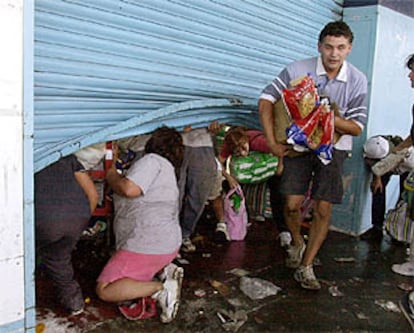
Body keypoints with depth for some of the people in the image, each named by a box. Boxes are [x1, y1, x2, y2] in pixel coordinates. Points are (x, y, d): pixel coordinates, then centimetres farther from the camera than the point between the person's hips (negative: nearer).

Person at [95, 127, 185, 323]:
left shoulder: (152, 160, -10)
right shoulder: (167, 167, 21)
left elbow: (129, 189, -25)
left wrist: (111, 175, -5)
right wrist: (116, 163, 26)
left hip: (149, 245, -10)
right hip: (169, 242, 10)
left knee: (104, 289, -6)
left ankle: (161, 288, -16)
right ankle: (164, 270, 9)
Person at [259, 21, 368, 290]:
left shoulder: (357, 81, -7)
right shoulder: (298, 70, -11)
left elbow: (357, 127, -6)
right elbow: (266, 99, -9)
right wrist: (272, 141, -15)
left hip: (333, 148, 1)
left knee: (323, 210, -1)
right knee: (293, 204, -9)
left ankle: (306, 266, 16)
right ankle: (297, 242, 25)